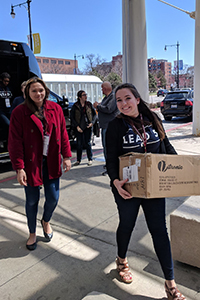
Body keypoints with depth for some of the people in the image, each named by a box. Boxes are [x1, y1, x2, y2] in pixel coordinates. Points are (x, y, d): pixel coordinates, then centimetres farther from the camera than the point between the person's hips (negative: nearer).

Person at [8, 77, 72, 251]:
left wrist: (66, 156, 2)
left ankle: (46, 221, 41)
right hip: (31, 164, -2)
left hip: (52, 163, 3)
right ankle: (32, 233, 35)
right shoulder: (19, 112, -8)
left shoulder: (55, 108, 2)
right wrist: (19, 167, -16)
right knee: (32, 201, 9)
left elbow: (63, 134, 7)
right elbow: (15, 142, -10)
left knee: (53, 198, 6)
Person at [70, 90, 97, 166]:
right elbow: (72, 117, 1)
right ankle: (78, 160, 15)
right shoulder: (75, 106, -1)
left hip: (88, 126, 0)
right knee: (79, 143, 3)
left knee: (87, 143, 3)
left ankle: (90, 159, 16)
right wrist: (77, 126, -7)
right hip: (79, 127, 0)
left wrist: (92, 122, -4)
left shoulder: (89, 104, 4)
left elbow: (95, 114, 10)